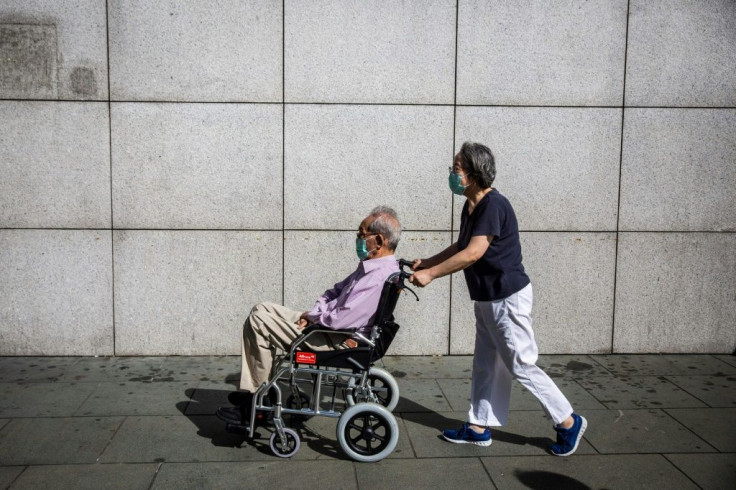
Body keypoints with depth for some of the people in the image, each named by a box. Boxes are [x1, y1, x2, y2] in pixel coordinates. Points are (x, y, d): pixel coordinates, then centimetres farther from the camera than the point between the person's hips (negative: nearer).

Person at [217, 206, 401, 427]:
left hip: (337, 341, -11)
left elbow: (339, 320, -29)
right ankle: (251, 391, 9)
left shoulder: (379, 278, -25)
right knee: (261, 311, 8)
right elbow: (335, 291, 19)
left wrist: (312, 317, -9)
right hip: (324, 322, 11)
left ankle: (254, 402, 3)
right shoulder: (373, 266, 9)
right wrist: (313, 313, 1)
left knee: (259, 320, -10)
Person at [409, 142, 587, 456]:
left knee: (522, 367, -1)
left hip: (508, 298, -10)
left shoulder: (494, 205, -21)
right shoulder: (471, 207, 8)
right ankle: (479, 427, 26)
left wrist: (430, 274, -21)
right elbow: (459, 247, 19)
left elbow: (473, 253, -27)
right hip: (487, 299, 10)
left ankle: (568, 422, 14)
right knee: (485, 365, 15)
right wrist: (425, 262, 10)